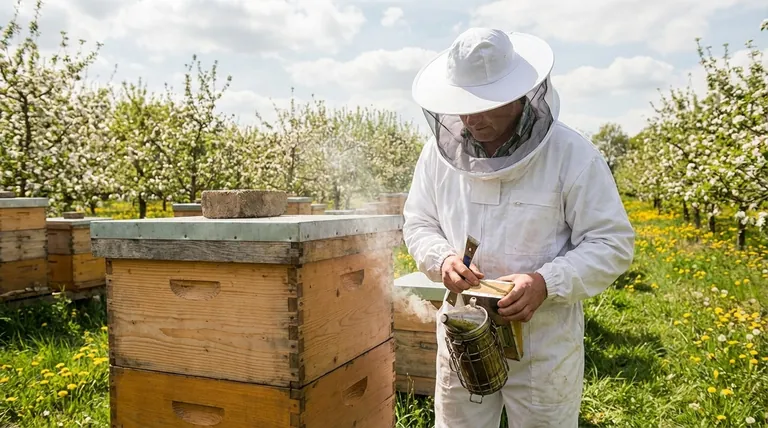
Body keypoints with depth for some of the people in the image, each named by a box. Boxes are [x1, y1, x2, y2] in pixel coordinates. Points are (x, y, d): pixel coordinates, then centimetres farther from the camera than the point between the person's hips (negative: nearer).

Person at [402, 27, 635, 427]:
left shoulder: (570, 153, -13)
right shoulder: (441, 150, -2)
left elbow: (612, 244, -10)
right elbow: (418, 224, 8)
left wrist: (547, 283, -26)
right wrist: (443, 259, -14)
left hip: (544, 341, -3)